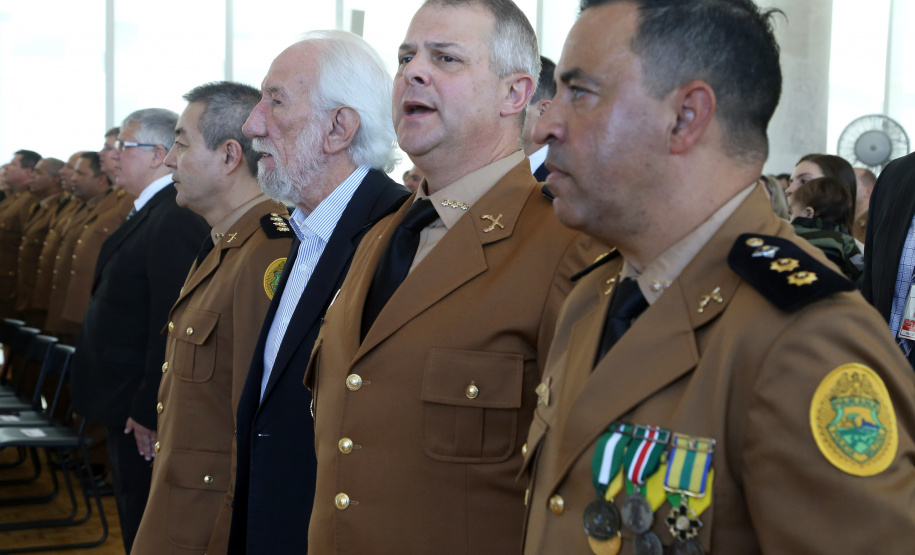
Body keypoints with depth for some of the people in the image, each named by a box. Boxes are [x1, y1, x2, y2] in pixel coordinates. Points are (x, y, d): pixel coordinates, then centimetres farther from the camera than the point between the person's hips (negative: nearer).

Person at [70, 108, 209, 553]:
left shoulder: (176, 219, -22)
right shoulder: (151, 211, 11)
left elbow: (170, 327, -26)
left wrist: (148, 411, -23)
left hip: (144, 413, -10)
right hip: (126, 404, 10)